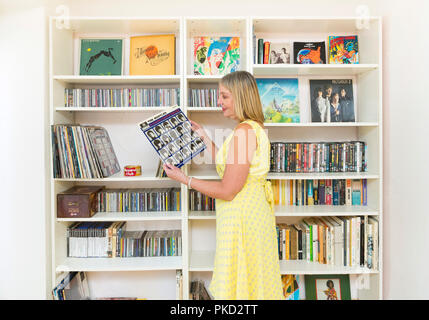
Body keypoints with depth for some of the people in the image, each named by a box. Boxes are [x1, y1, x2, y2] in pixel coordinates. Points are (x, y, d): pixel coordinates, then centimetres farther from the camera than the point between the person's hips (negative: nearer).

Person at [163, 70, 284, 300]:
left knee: (239, 285, 7)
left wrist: (185, 180, -13)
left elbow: (227, 191, -22)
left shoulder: (244, 132, -22)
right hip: (253, 210, 10)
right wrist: (204, 136, 19)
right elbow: (225, 166, 16)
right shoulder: (252, 128, 10)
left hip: (242, 215, -10)